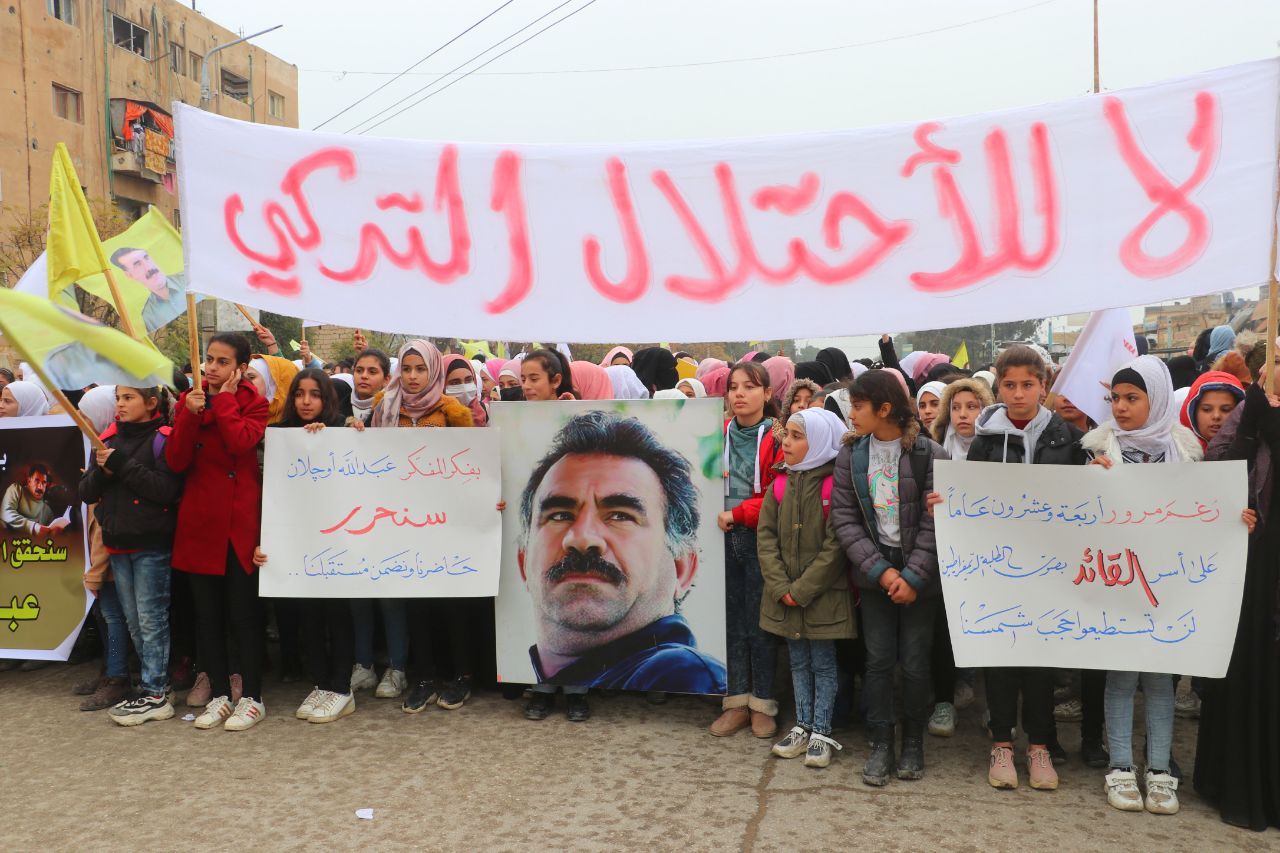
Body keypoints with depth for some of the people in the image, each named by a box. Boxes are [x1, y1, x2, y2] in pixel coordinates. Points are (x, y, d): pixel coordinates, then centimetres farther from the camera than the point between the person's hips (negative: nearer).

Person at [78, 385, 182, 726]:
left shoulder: (163, 439, -9)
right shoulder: (109, 440, 11)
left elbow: (167, 490, -21)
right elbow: (87, 493, 9)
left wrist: (123, 465, -20)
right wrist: (102, 471, -11)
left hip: (152, 545, -7)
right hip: (118, 544, 7)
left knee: (151, 619, -3)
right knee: (133, 621, 13)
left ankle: (155, 694, 3)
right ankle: (155, 682, 23)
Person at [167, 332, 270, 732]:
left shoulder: (253, 403, 0)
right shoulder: (189, 400, 8)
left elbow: (241, 444, -21)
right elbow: (175, 462, -2)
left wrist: (225, 398, -12)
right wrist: (191, 414, -13)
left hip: (241, 521, -4)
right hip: (199, 521, 4)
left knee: (244, 612, 1)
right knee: (207, 613, 10)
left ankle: (251, 697, 11)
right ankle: (219, 694, 22)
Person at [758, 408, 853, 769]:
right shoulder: (779, 484, 4)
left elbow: (836, 545, -16)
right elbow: (766, 536, 1)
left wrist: (803, 589, -16)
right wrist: (780, 587, -10)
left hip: (824, 594, -5)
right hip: (785, 598, 5)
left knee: (823, 664, 7)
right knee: (799, 662, 16)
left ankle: (821, 732, 18)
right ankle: (802, 726, 27)